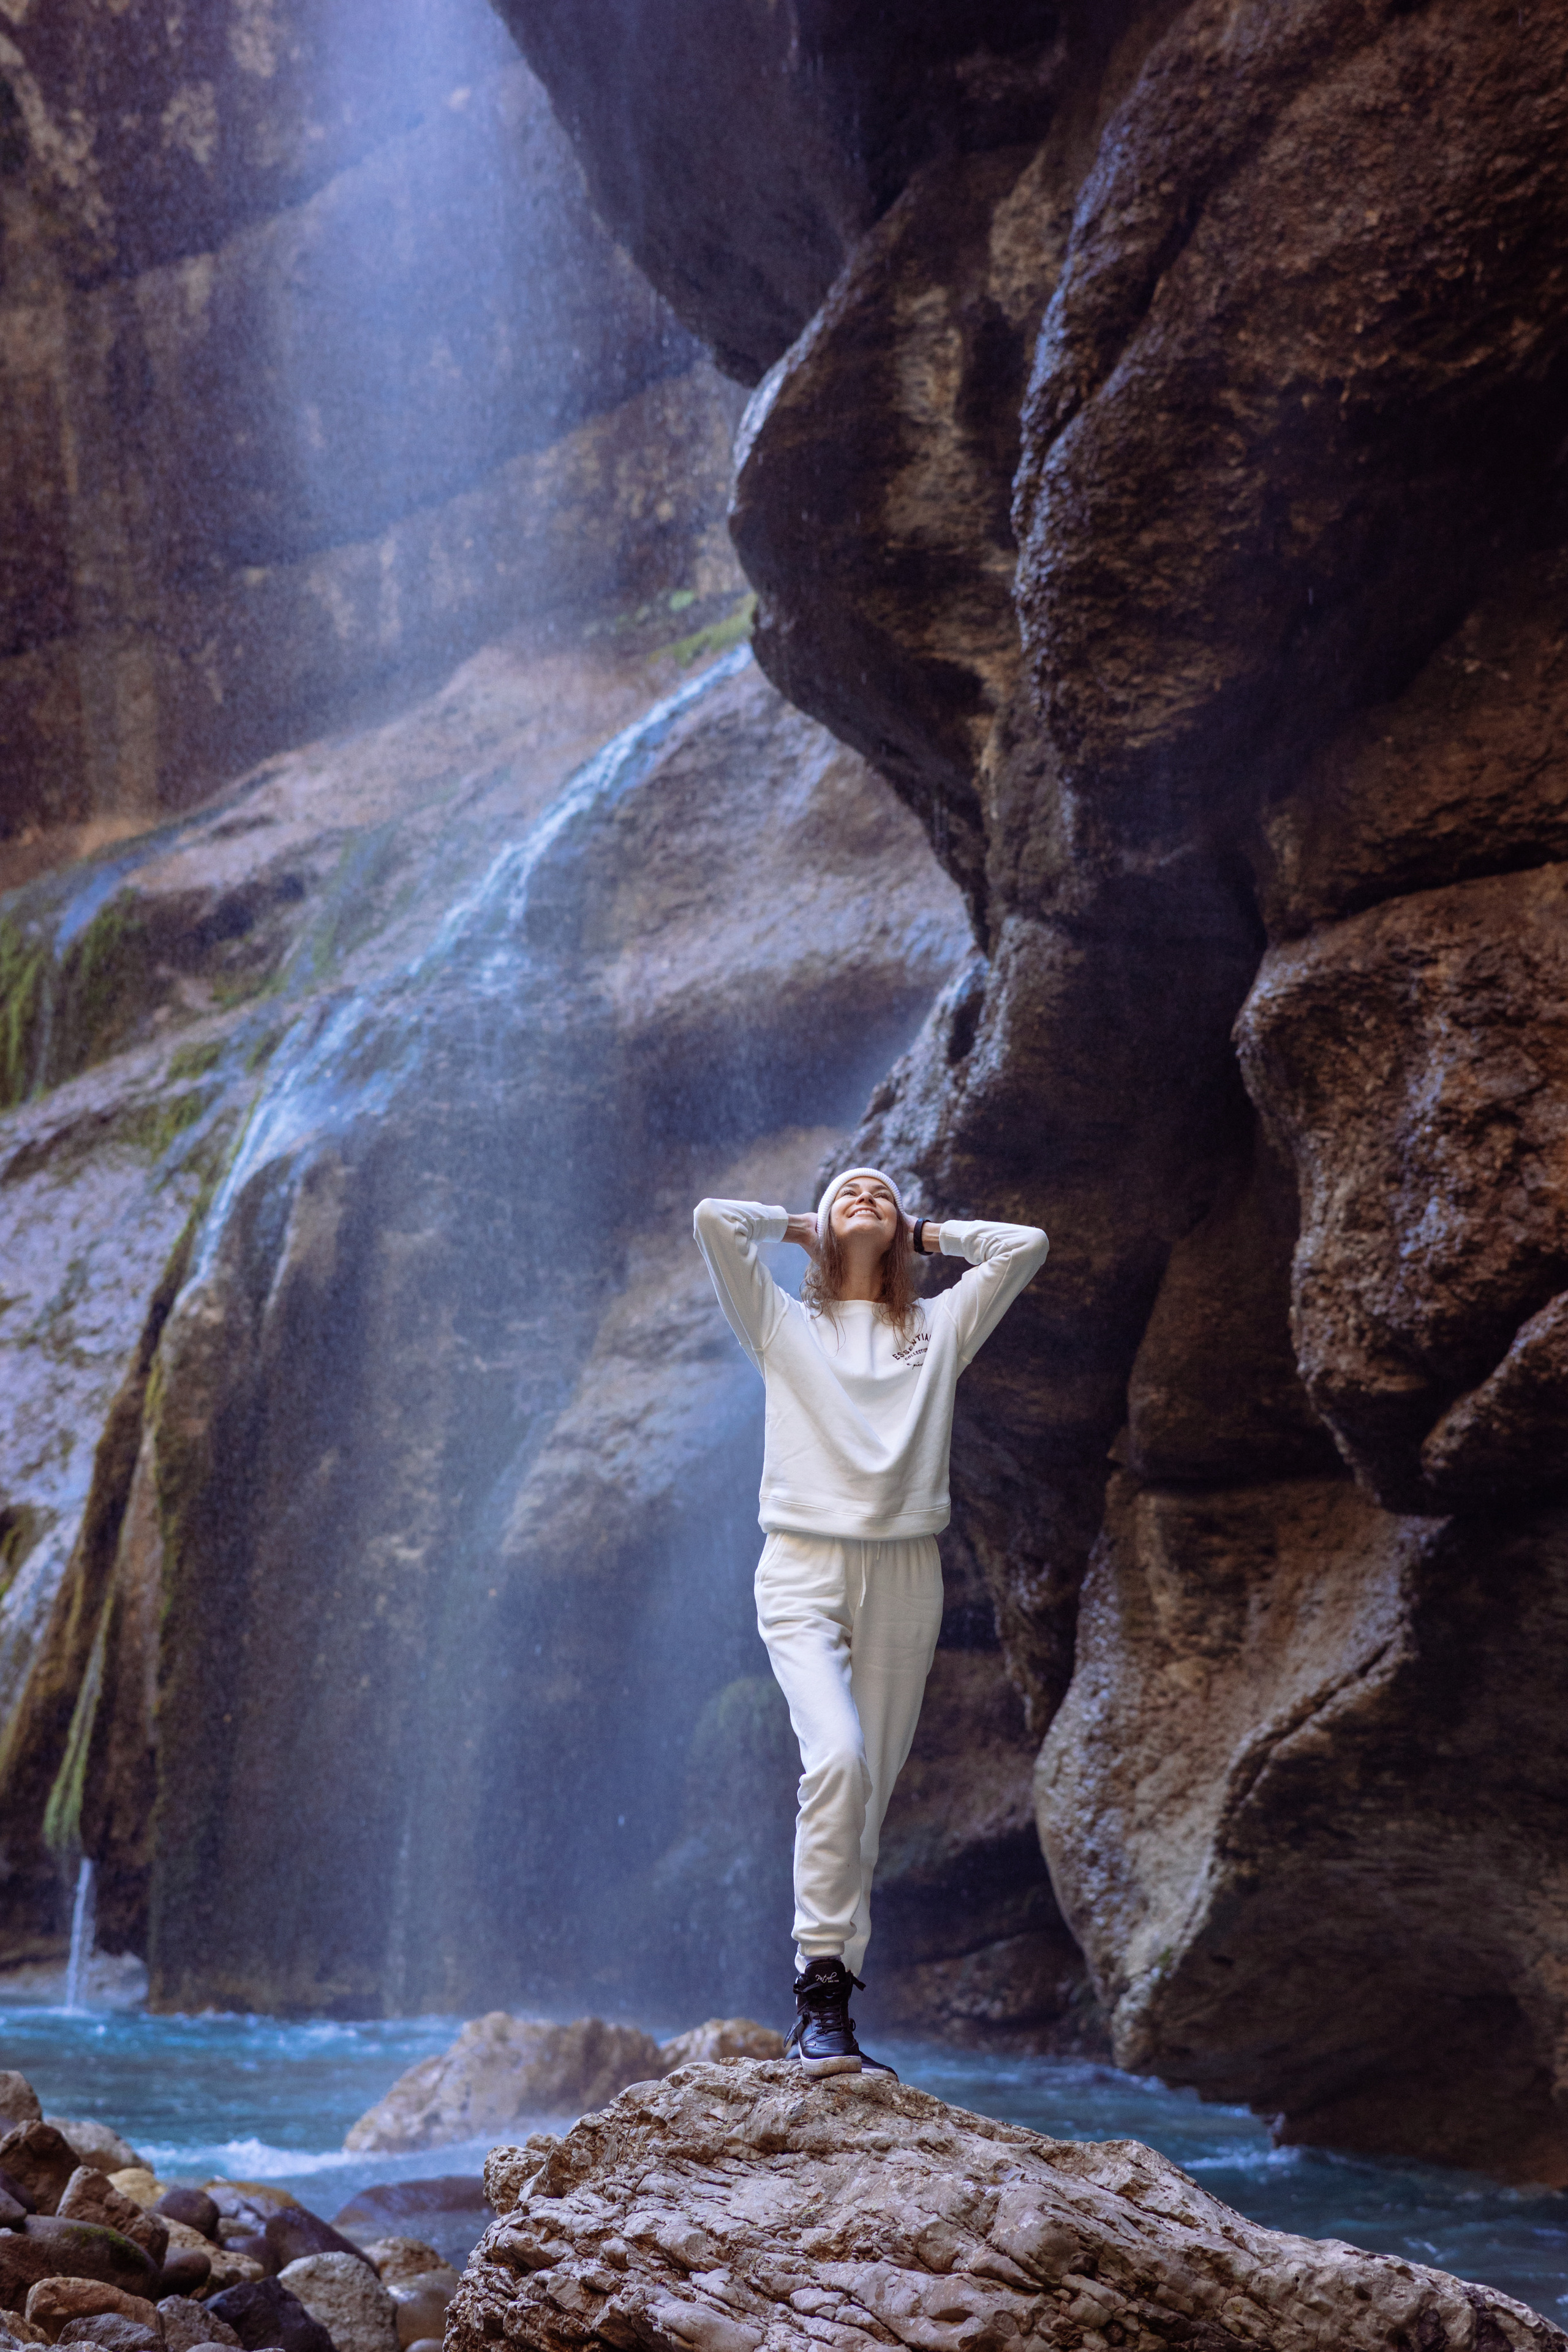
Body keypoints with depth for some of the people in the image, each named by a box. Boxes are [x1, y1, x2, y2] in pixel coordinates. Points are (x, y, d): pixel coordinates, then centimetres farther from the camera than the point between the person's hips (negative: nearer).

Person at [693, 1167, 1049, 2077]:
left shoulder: (941, 1328, 18)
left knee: (868, 1801, 1)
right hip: (805, 1570, -3)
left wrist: (928, 1234, 21)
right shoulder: (784, 1324, 13)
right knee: (837, 1757, -25)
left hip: (906, 1580, 3)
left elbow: (1026, 1244, 12)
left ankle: (831, 2010, 6)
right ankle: (821, 1981, -22)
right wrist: (797, 1227, 18)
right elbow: (714, 1220, 3)